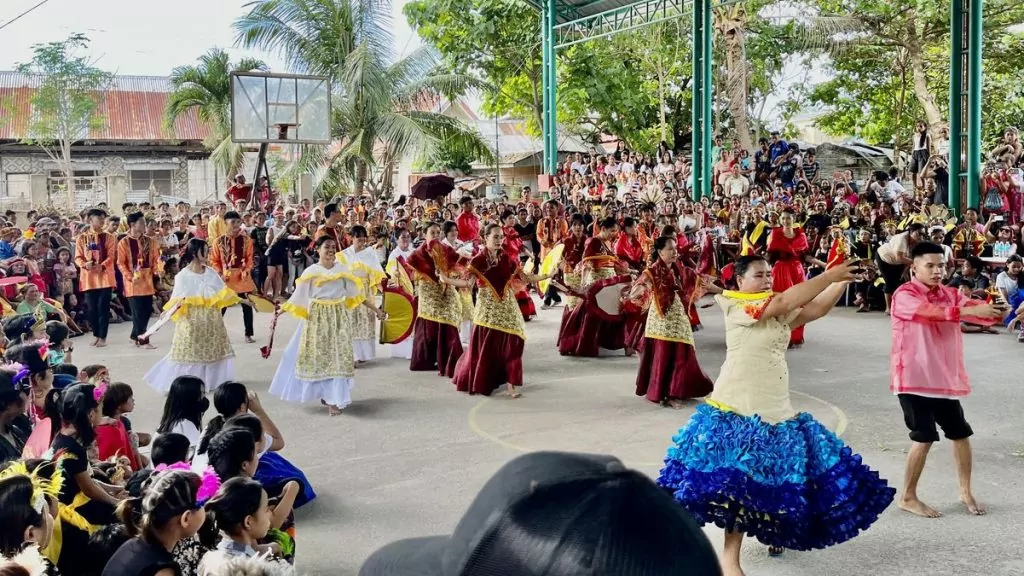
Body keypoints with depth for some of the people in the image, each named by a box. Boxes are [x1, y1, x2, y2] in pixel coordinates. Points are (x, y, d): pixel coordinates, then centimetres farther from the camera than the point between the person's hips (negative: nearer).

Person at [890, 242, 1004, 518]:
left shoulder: (950, 294, 9)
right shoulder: (904, 296, -11)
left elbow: (976, 308, -6)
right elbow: (928, 312, -29)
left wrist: (995, 310, -29)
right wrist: (969, 310, -39)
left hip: (946, 378, 7)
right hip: (914, 379, -7)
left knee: (961, 433, 12)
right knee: (924, 437, -6)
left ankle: (966, 492, 29)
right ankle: (908, 497, 9)